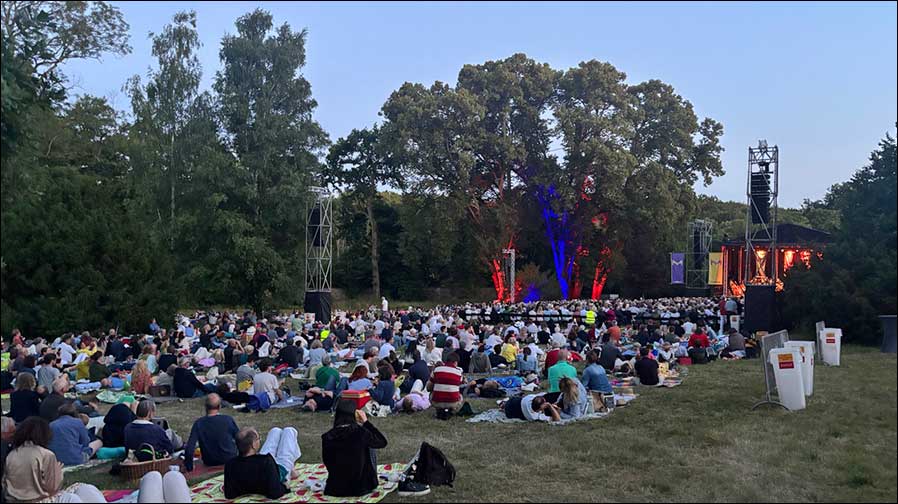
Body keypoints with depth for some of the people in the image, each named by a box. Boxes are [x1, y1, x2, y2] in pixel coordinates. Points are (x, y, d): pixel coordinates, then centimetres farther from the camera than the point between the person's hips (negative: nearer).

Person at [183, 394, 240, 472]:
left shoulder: (198, 423, -16)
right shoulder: (228, 420, -18)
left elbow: (189, 449, -20)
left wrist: (189, 468, -8)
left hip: (209, 463, 2)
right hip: (230, 460, -2)